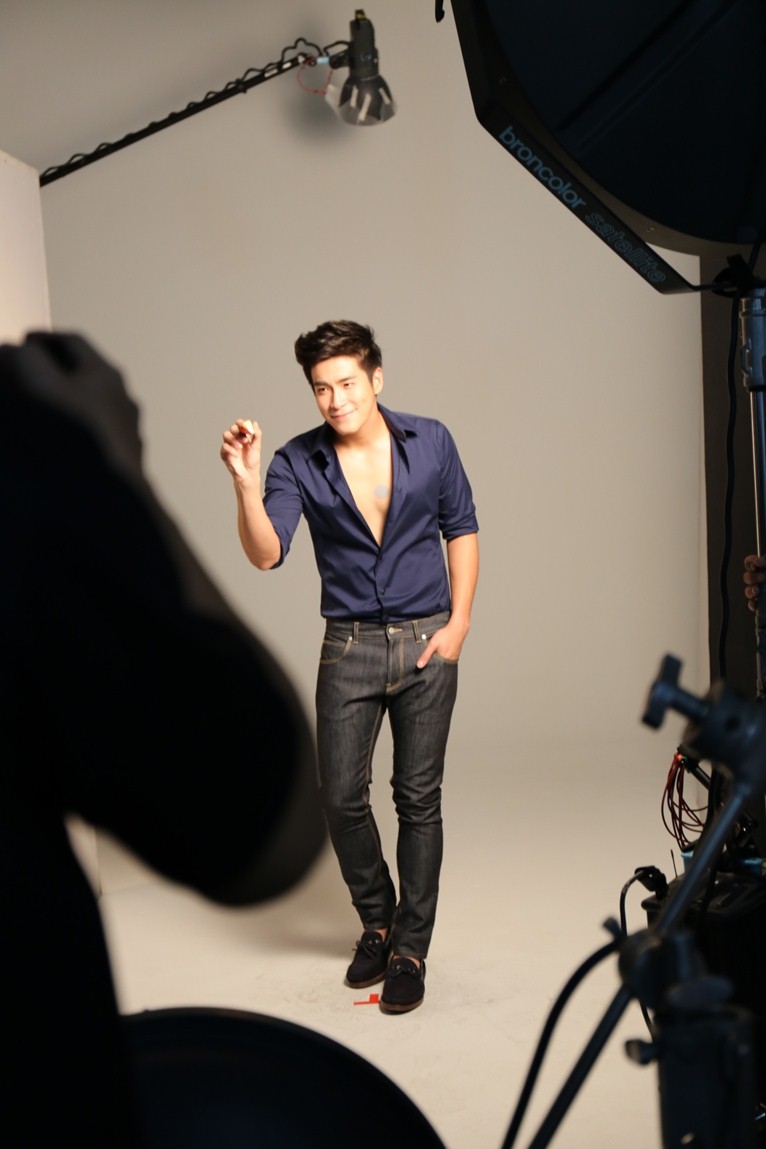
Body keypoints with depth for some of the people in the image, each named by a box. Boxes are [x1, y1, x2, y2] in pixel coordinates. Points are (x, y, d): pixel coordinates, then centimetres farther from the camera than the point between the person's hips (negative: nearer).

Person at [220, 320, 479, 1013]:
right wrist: (246, 483, -33)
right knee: (341, 795, 1)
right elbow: (266, 554, -16)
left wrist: (458, 623, -1)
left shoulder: (430, 443, -2)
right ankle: (376, 923, 28)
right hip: (348, 646, 1)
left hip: (426, 643, 0)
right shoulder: (298, 464, -5)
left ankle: (409, 949, 18)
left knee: (418, 799, 3)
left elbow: (461, 529, 7)